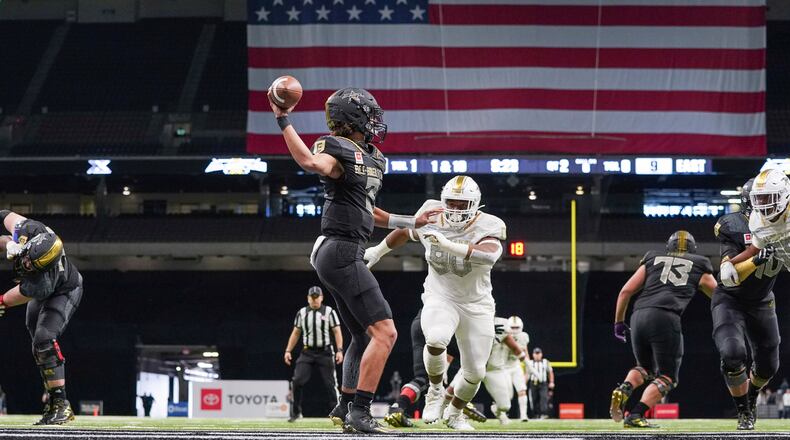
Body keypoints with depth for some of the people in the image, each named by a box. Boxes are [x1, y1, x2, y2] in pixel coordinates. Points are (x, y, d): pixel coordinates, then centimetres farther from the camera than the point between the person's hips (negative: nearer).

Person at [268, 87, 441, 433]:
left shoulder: (372, 158, 17)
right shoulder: (341, 153, -13)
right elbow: (311, 162, -38)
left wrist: (412, 222, 33)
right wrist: (283, 121, -39)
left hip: (342, 257, 10)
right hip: (341, 252, -10)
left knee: (364, 336, 21)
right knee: (384, 332, -15)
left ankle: (345, 409, 32)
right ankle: (359, 412, -17)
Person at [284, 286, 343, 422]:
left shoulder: (329, 312, 0)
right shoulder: (302, 313, 8)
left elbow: (337, 332, -1)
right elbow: (296, 333, 15)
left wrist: (339, 350, -11)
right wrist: (288, 351, 8)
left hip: (325, 353, -2)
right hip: (307, 353, 2)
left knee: (329, 384, -2)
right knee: (298, 381, -10)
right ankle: (296, 412, 1)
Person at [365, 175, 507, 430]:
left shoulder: (487, 228, -18)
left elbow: (489, 256, -41)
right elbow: (405, 233, 15)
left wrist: (448, 244, -51)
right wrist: (377, 252, 27)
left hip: (476, 305, 0)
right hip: (440, 298, 0)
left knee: (475, 372, 4)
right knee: (436, 339, -33)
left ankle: (455, 413, 35)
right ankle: (435, 390, -6)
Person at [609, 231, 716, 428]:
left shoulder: (653, 261, 23)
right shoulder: (699, 268, 19)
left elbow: (626, 291, 17)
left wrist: (619, 322, 25)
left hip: (639, 316, 4)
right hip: (665, 318, -4)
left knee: (645, 368, 25)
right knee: (666, 377, 6)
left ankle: (623, 390, -5)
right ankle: (635, 416, -13)